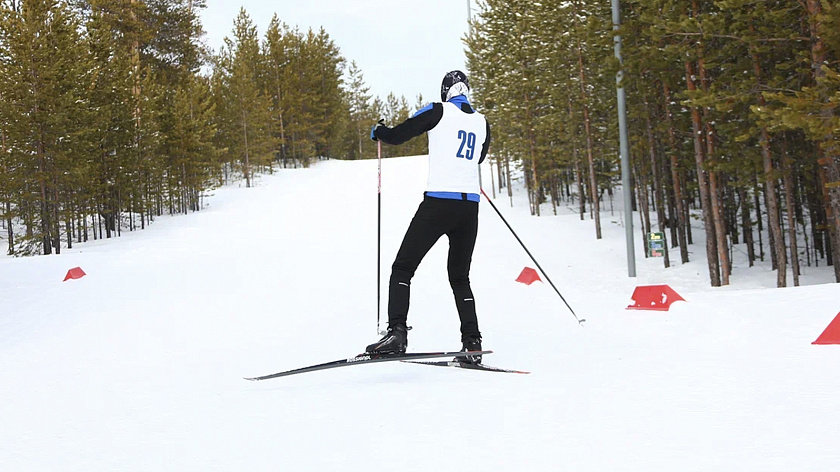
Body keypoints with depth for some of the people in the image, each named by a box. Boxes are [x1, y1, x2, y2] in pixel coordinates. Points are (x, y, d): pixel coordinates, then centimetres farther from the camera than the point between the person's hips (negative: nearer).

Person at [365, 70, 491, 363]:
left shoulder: (439, 111, 0)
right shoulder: (482, 123, 14)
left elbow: (396, 136, 0)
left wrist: (378, 130, 21)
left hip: (438, 203, -5)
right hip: (469, 206, 5)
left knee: (403, 268, 1)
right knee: (460, 277, 15)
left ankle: (397, 332, -14)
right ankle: (472, 342, 4)